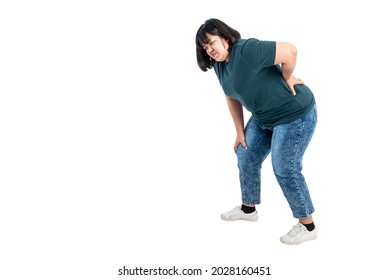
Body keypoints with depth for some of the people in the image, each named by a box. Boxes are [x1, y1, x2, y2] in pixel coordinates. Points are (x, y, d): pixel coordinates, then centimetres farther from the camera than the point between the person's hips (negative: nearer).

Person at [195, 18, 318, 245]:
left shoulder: (247, 49, -26)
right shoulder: (219, 64, 2)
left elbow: (290, 51, -32)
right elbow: (232, 98, 10)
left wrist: (286, 78, -16)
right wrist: (240, 132, 9)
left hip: (295, 114, -9)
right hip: (264, 117, 9)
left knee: (285, 169, -5)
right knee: (246, 157, 13)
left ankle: (308, 226, 12)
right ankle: (249, 209, 35)